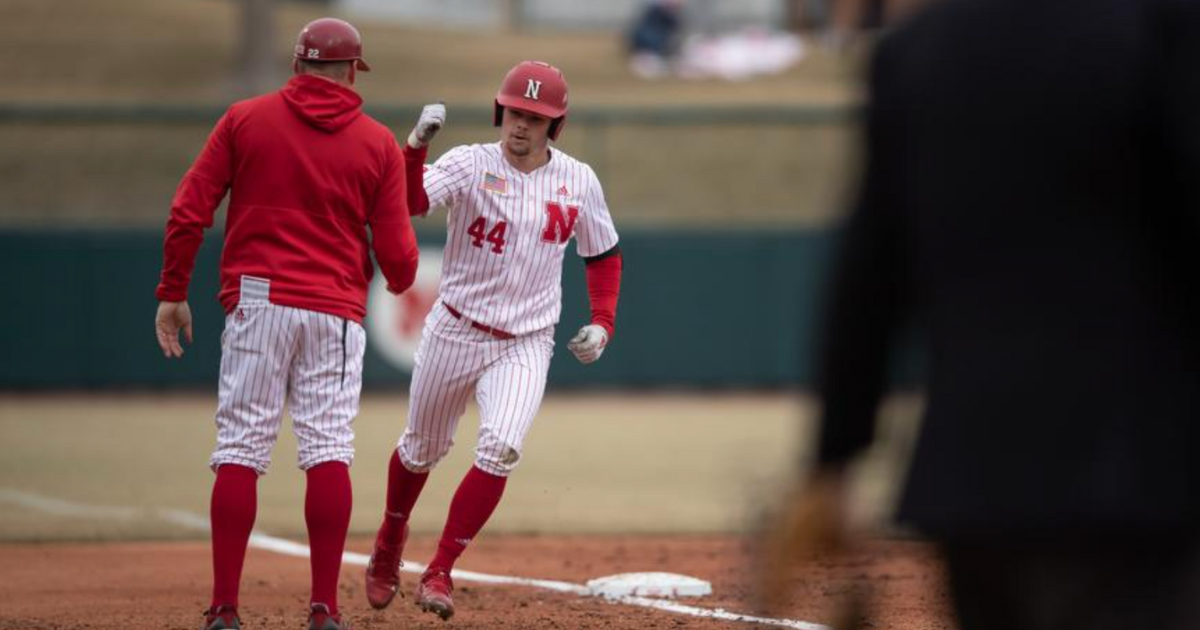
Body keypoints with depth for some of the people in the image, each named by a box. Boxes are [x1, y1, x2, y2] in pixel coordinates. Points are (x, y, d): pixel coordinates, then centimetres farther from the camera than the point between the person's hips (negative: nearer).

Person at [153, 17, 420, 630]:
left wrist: (173, 293, 9)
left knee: (240, 450, 0)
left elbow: (188, 212, 0)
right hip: (336, 312, 0)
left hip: (256, 301, 0)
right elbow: (396, 254, 3)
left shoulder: (244, 119, 4)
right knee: (328, 450, 0)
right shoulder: (379, 143, 4)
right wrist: (400, 281, 26)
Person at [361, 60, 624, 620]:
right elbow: (408, 202, -30)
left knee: (500, 451, -20)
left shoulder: (579, 182, -2)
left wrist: (602, 323, -1)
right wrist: (416, 146, -47)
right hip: (455, 334, -1)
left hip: (526, 346, 1)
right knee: (423, 448, 15)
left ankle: (439, 573, -11)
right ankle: (390, 540, 44)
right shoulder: (469, 165, -12)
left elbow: (604, 256, 12)